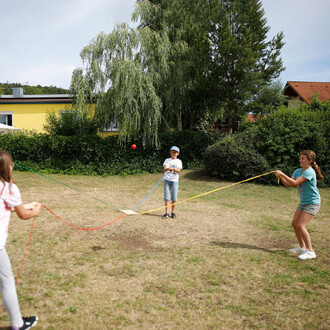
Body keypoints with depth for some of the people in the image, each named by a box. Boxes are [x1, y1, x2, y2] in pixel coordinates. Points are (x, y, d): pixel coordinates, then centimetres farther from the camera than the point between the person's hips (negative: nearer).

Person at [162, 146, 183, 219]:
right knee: (166, 196, -3)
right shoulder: (167, 160, 10)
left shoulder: (179, 161, 7)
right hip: (167, 180, 1)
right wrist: (168, 168, -29)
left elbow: (178, 170, -8)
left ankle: (173, 212, 11)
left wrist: (173, 169, -28)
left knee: (174, 197, 0)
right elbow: (164, 169, -6)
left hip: (175, 180, -1)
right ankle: (167, 213, 0)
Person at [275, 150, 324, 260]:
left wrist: (282, 174, -26)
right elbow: (288, 185, 3)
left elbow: (295, 183, -29)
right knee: (294, 223, 8)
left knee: (301, 225, -16)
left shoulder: (310, 172, -20)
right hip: (303, 202, 9)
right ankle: (302, 247, 23)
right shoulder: (298, 171, 6)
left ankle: (310, 251, -6)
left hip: (312, 203, -9)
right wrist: (281, 177, -13)